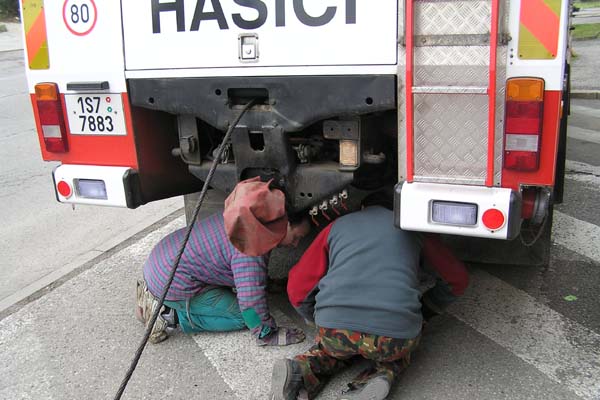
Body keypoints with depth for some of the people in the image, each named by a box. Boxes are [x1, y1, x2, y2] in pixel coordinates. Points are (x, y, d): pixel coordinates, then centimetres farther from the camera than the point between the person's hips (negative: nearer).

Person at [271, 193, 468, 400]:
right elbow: (457, 279, 25)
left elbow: (297, 287, 18)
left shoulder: (337, 226, 21)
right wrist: (423, 311, 38)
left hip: (334, 329, 1)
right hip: (394, 335, -1)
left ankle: (303, 370, 5)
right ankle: (382, 374, 2)